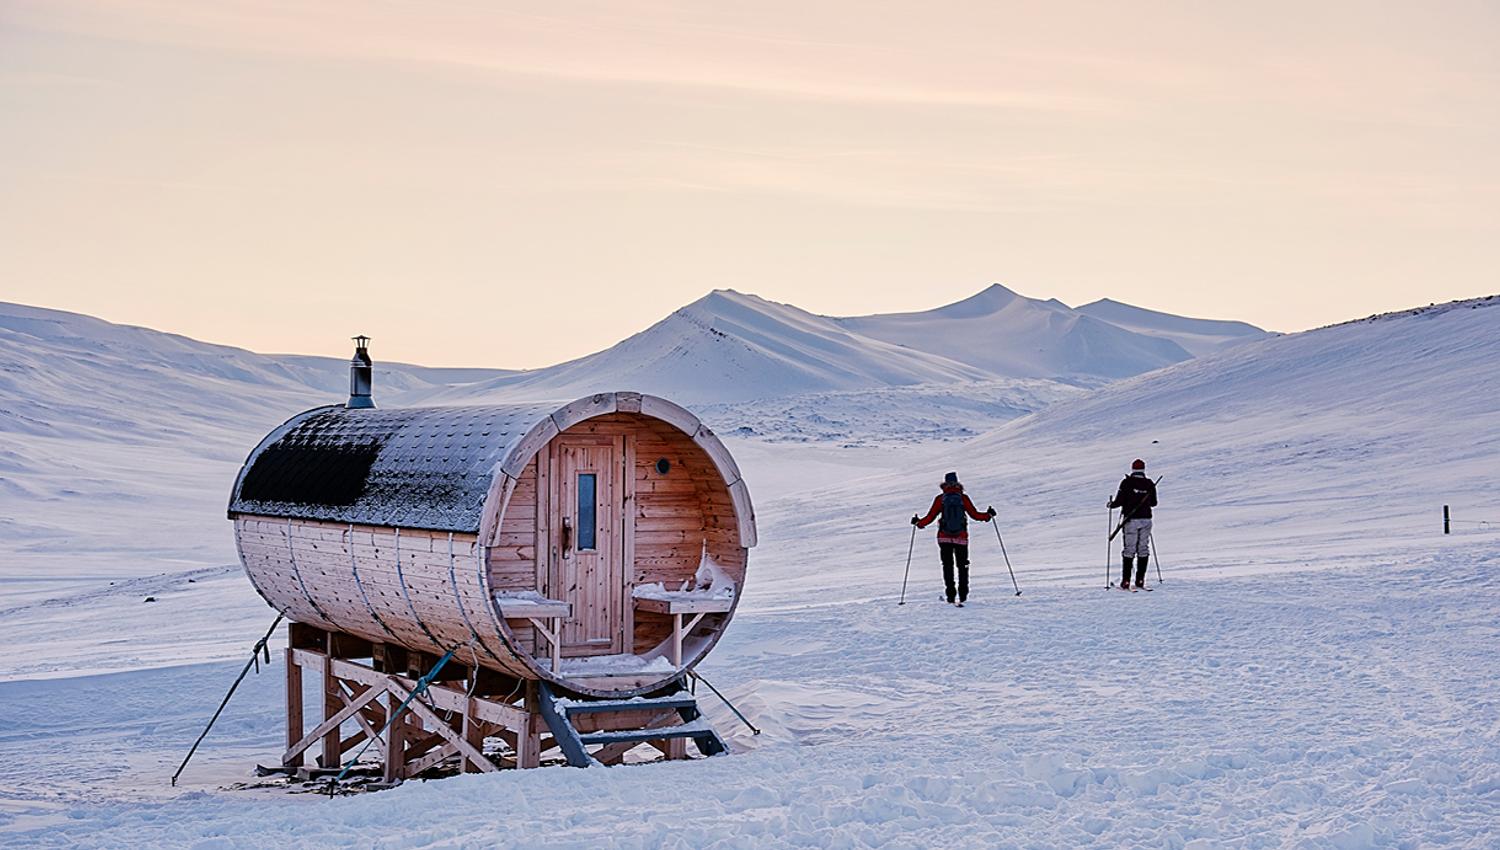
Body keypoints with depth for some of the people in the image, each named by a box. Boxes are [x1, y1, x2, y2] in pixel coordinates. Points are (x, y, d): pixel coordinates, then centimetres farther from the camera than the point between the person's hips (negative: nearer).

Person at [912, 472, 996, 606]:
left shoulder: (940, 499, -3)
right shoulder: (963, 498, -3)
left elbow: (931, 517, -3)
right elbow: (975, 514, 0)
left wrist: (918, 523, 14)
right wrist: (988, 515, 17)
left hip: (944, 538, 0)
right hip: (961, 537, 0)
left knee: (947, 566, 6)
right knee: (962, 565, 12)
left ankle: (951, 595, -2)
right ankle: (962, 595, 9)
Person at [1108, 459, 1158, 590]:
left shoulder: (1127, 483, -9)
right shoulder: (1150, 484, 1)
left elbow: (1119, 501, -11)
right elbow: (1154, 503, 10)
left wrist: (1111, 504, 10)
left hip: (1130, 520, -3)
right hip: (1146, 520, 3)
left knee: (1129, 549, 2)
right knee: (1143, 549, 10)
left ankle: (1126, 581, -2)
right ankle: (1140, 580, 9)